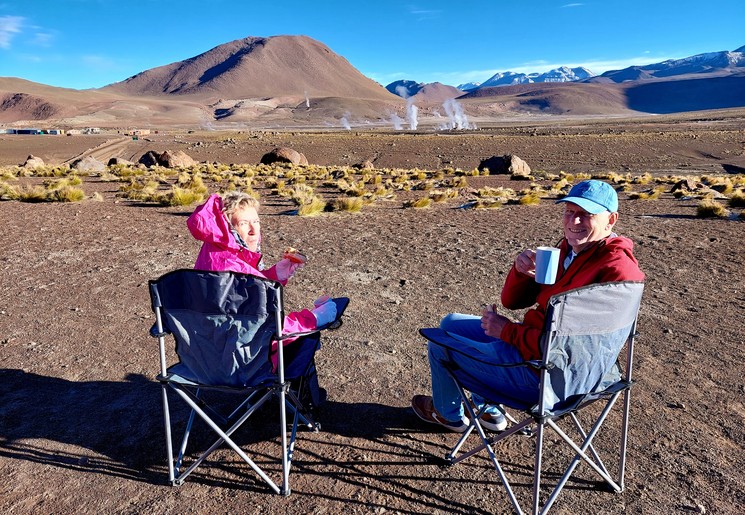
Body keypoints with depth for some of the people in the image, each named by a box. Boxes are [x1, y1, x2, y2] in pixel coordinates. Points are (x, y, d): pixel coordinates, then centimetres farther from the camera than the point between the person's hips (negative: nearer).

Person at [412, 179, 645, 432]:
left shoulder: (616, 269, -25)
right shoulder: (567, 249, 3)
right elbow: (512, 301, 5)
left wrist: (508, 331, -19)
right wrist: (520, 271, -17)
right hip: (532, 343, 9)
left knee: (439, 344, 4)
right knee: (451, 323, 23)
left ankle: (450, 415, 35)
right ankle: (487, 410, 34)